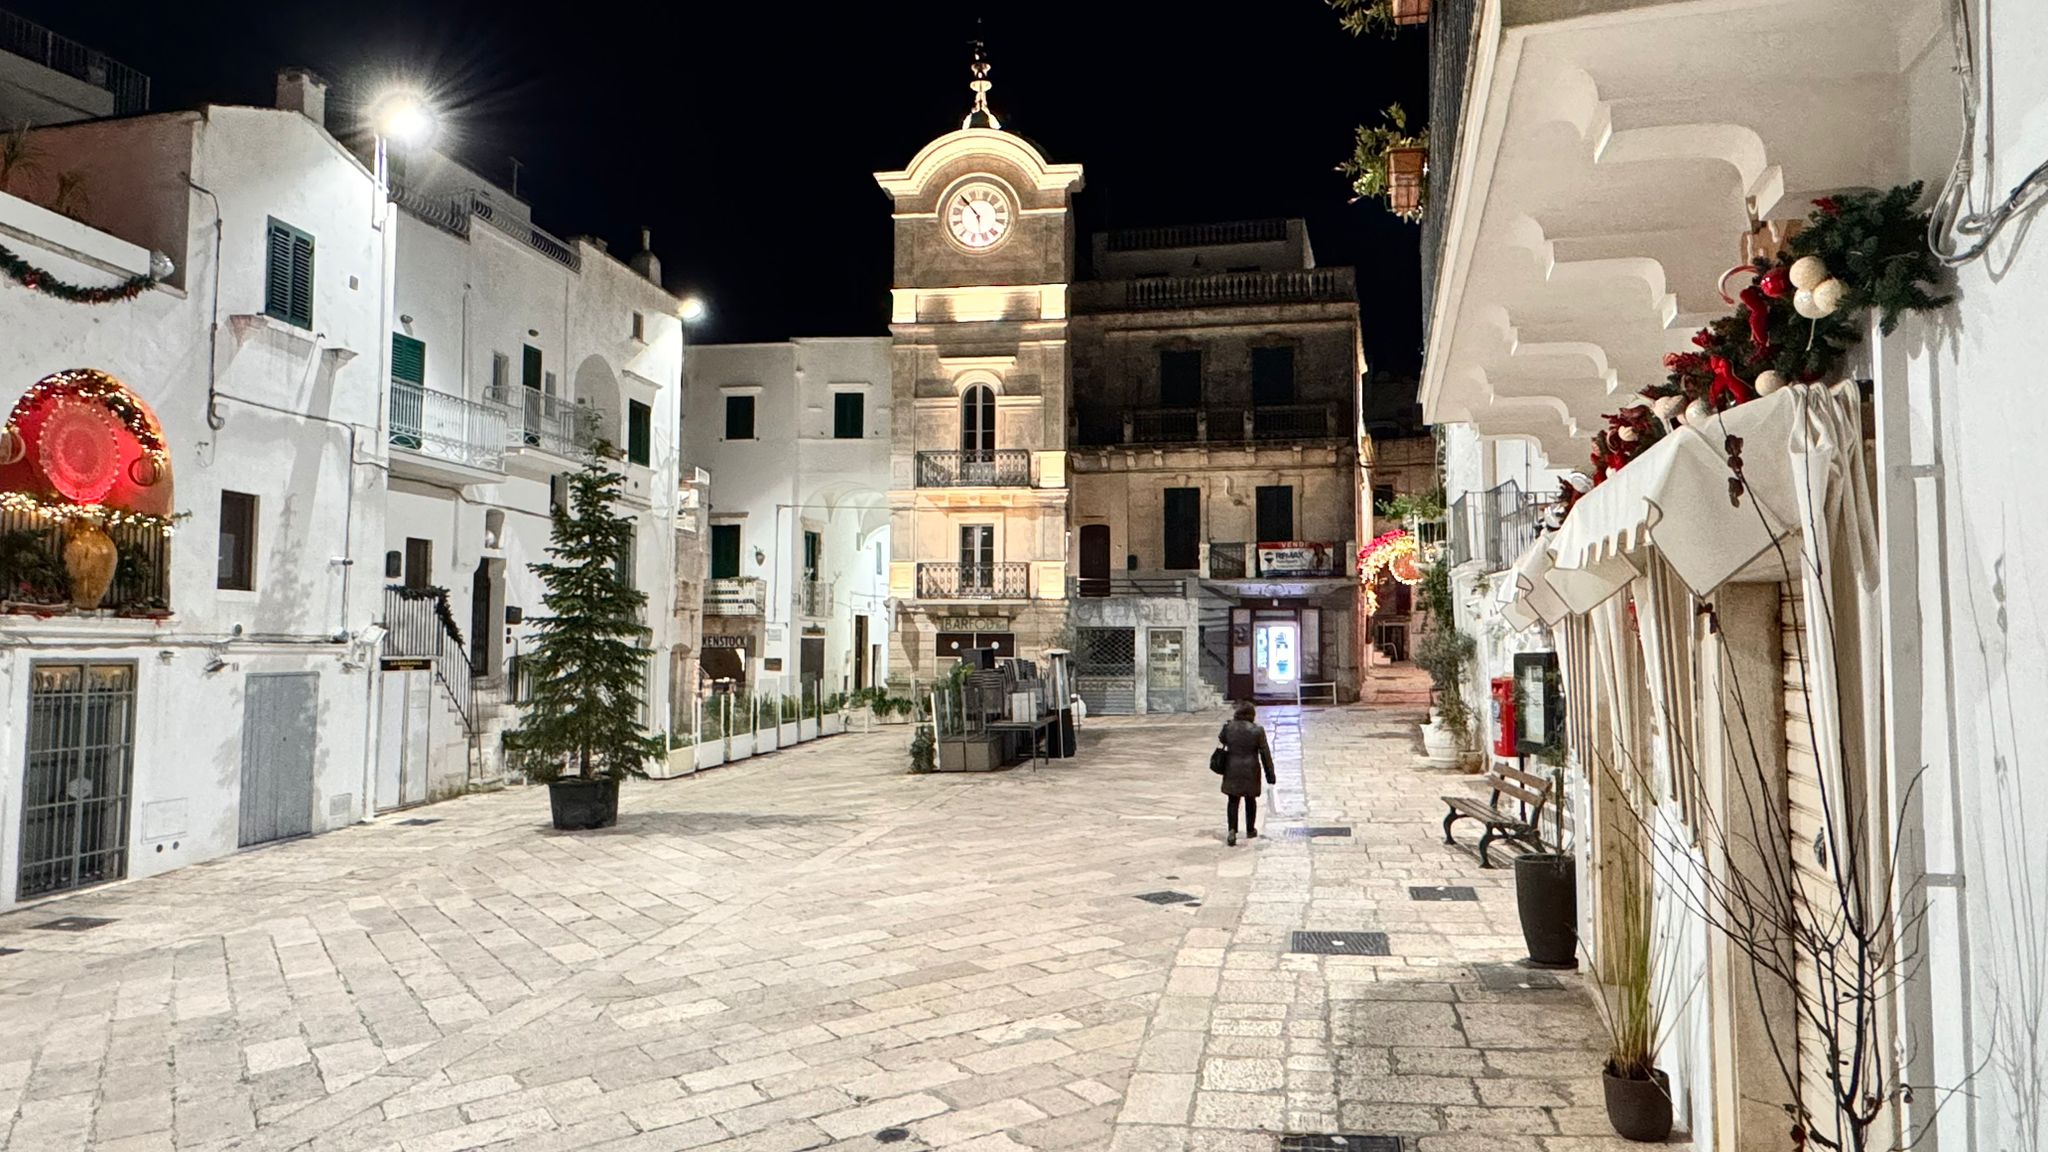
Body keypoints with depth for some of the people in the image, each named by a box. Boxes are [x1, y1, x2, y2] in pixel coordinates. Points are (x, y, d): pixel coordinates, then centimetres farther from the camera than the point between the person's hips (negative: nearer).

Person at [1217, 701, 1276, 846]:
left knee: (1233, 800, 6)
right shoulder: (1257, 730, -11)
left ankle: (1232, 830, -11)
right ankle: (1250, 830, 29)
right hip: (1250, 770, -1)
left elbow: (1221, 739, 15)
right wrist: (1270, 774, 1)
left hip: (1232, 769, 1)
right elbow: (1265, 753, -7)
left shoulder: (1229, 727, -6)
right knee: (1250, 799, 16)